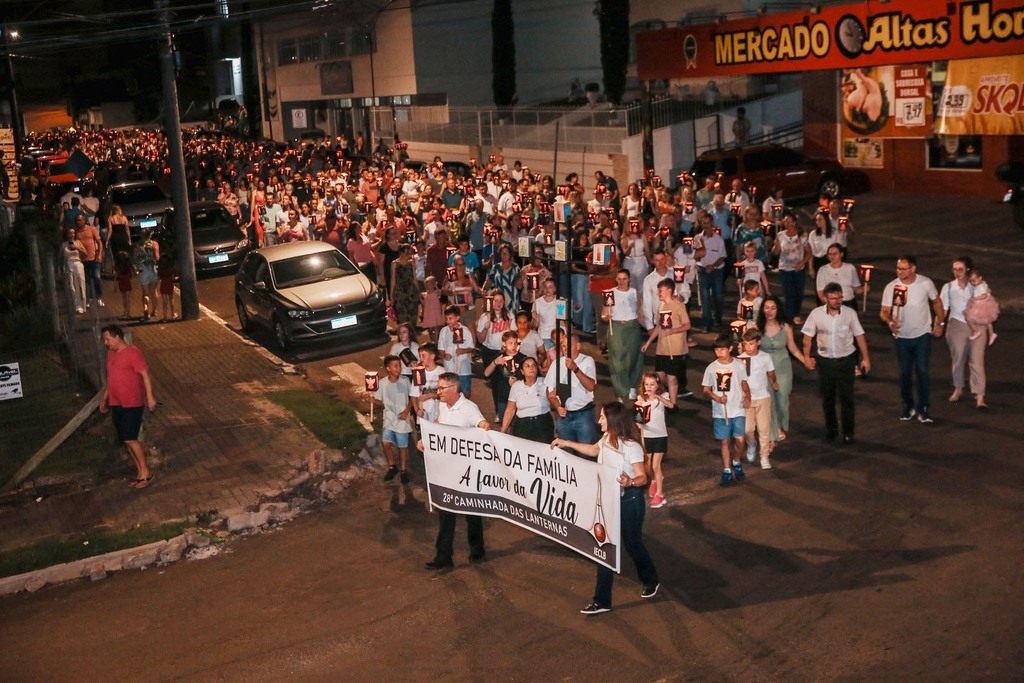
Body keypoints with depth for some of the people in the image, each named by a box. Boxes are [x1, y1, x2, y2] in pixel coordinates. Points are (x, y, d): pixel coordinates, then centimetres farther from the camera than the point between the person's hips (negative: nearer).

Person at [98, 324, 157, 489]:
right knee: (125, 440, 8)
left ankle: (145, 472, 1)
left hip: (132, 403, -8)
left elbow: (145, 374, -16)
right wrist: (104, 398, 25)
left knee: (130, 439, -11)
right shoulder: (111, 354, 13)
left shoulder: (132, 352, -13)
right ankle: (140, 472, 17)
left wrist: (150, 397, -21)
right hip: (116, 404, 8)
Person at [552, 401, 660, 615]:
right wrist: (567, 443, 22)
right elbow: (594, 450, 23)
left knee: (632, 544, 11)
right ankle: (602, 601, 10)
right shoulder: (607, 439, 0)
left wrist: (631, 482, -45)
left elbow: (642, 477, -22)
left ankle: (651, 581, 41)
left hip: (629, 500, -7)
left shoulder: (631, 446, -23)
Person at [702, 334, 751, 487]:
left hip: (738, 410, 0)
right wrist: (717, 398, -16)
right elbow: (706, 390, 2)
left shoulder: (739, 365, -2)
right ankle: (727, 472, 17)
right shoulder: (711, 368, -3)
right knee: (724, 441, 4)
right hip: (720, 412, 0)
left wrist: (747, 397, -7)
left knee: (739, 439, -9)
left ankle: (737, 463, 20)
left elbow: (744, 383, 11)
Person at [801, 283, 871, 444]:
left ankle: (848, 433, 14)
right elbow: (807, 337, -2)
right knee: (827, 398, 13)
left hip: (845, 360, -1)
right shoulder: (816, 314, -9)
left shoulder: (850, 313, -10)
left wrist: (865, 358, -3)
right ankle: (831, 429, 30)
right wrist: (807, 357, -10)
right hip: (825, 360, 1)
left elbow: (859, 336, -3)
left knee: (846, 398, 1)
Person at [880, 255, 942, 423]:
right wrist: (890, 322, -34)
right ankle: (908, 407, 26)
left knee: (922, 371, -6)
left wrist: (939, 323, 9)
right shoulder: (891, 287, -13)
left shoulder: (926, 283, -11)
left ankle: (923, 409, 4)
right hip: (902, 337, 1)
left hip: (922, 335, -1)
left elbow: (936, 302, 6)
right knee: (904, 373, 10)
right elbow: (884, 312, -12)